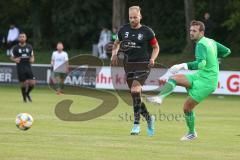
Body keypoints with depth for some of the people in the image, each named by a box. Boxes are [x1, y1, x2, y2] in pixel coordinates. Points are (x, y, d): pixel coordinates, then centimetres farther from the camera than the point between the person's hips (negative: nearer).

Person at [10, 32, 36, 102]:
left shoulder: (29, 47, 8)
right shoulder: (15, 48, 1)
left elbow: (32, 56, 19)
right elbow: (12, 57, 7)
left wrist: (32, 59, -3)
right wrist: (15, 59, -15)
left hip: (28, 67, 2)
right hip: (20, 68, -2)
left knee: (32, 83, -6)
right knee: (23, 84, -1)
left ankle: (27, 93, 23)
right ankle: (24, 97, 18)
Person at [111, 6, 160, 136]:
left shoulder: (147, 31, -3)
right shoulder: (124, 30, 6)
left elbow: (156, 47, 8)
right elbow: (116, 43, 23)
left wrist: (152, 58, -9)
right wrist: (114, 54, 4)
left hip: (142, 64, -5)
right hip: (128, 65, 5)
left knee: (135, 90, -23)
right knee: (135, 95, 6)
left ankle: (136, 124, -19)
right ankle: (149, 118, 29)